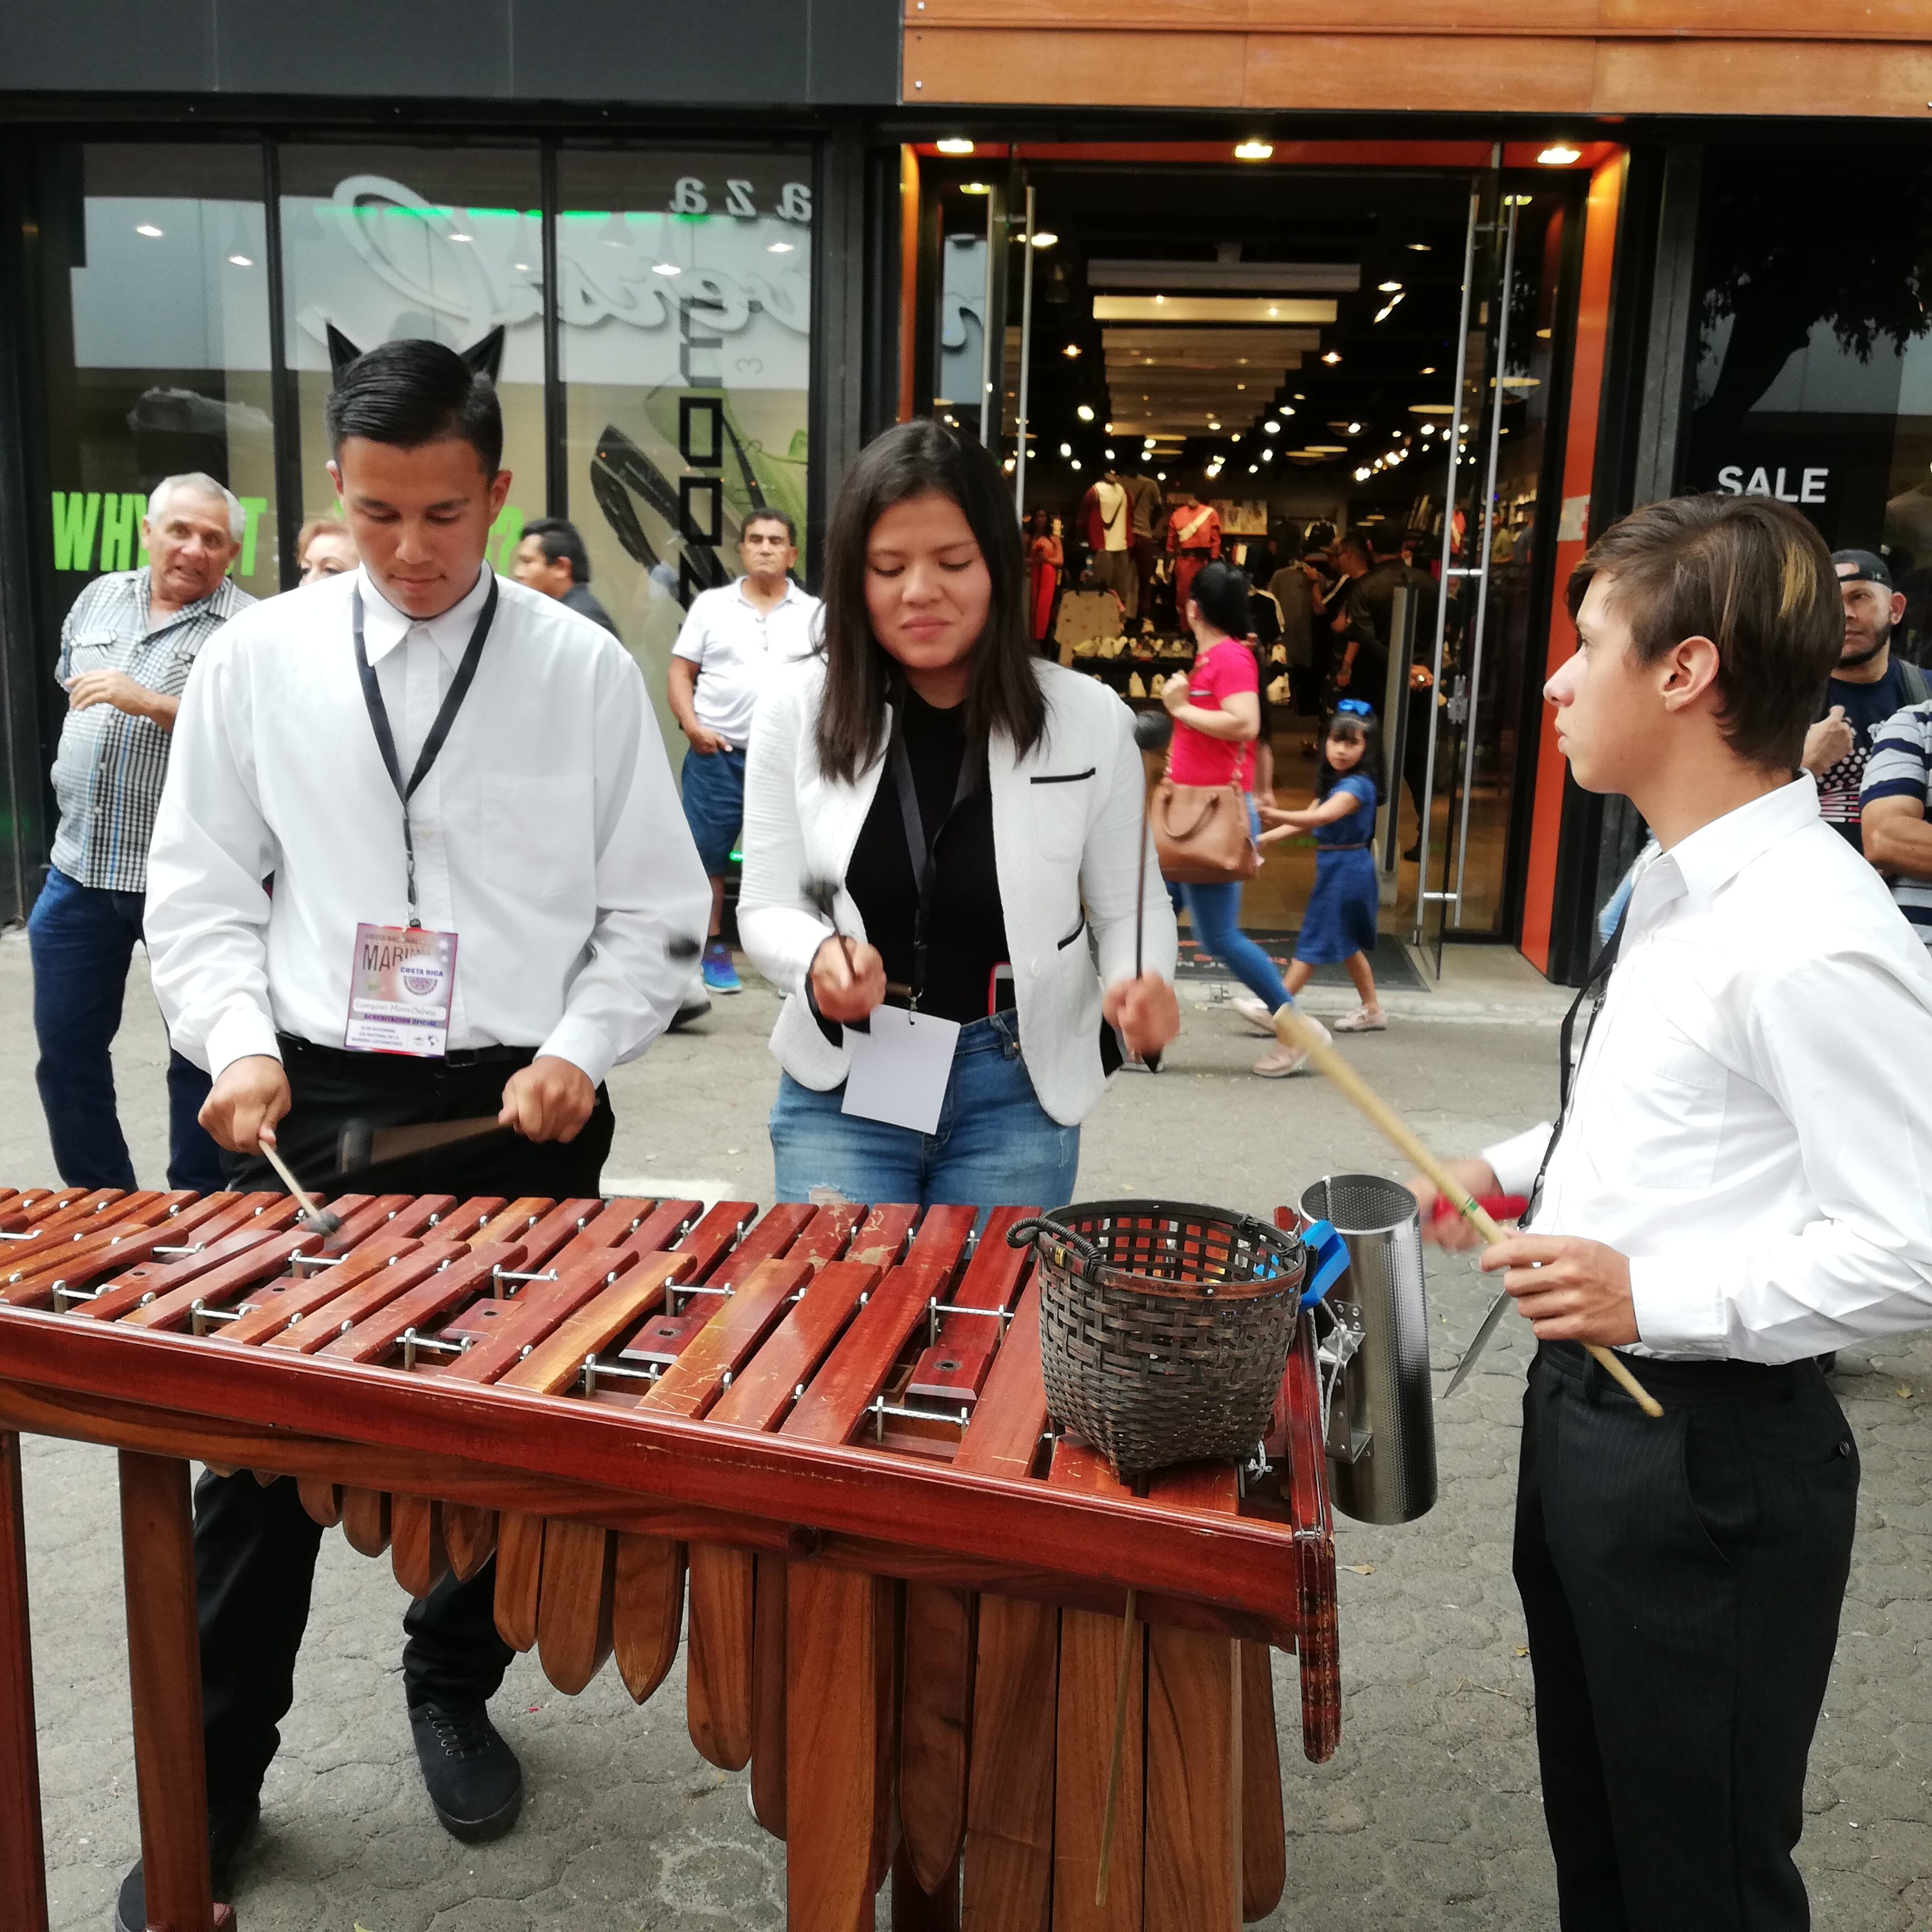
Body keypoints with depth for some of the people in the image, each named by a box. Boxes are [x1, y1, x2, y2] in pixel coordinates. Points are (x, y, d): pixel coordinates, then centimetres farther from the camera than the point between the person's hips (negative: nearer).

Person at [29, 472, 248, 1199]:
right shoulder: (99, 599, 11)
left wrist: (150, 703, -23)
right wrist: (78, 772, 19)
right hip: (79, 869, 6)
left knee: (199, 1053, 6)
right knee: (65, 1048, 12)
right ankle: (99, 1203, 29)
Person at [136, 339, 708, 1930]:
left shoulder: (584, 672, -3)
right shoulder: (259, 661, 1)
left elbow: (653, 913, 0)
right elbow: (202, 893, 6)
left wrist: (578, 1049, -15)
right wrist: (240, 1045, -11)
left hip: (520, 1112, 0)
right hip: (307, 1104, 1)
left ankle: (455, 1694, 40)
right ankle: (211, 1782, 27)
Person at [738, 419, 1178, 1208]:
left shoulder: (1090, 719, -6)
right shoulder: (798, 706, -5)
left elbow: (1126, 905, 3)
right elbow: (768, 908, -2)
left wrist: (1140, 983, -20)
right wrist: (819, 957, -25)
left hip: (1017, 1091, 0)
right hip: (840, 1085, 0)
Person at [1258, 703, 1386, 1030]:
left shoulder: (1358, 785, -19)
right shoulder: (1333, 782, 11)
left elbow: (1321, 817, -33)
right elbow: (1307, 820, 11)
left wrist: (1274, 816, -42)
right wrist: (1265, 837, 1)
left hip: (1345, 870, -10)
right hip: (1335, 868, 10)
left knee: (1315, 940, -6)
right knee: (1345, 944, 16)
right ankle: (1372, 1010, 25)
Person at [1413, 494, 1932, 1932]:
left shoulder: (1815, 939, -25)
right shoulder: (1680, 886, 6)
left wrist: (1656, 1297, -28)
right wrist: (1517, 1169, 8)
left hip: (1713, 1460, -9)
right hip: (1588, 1414, 9)